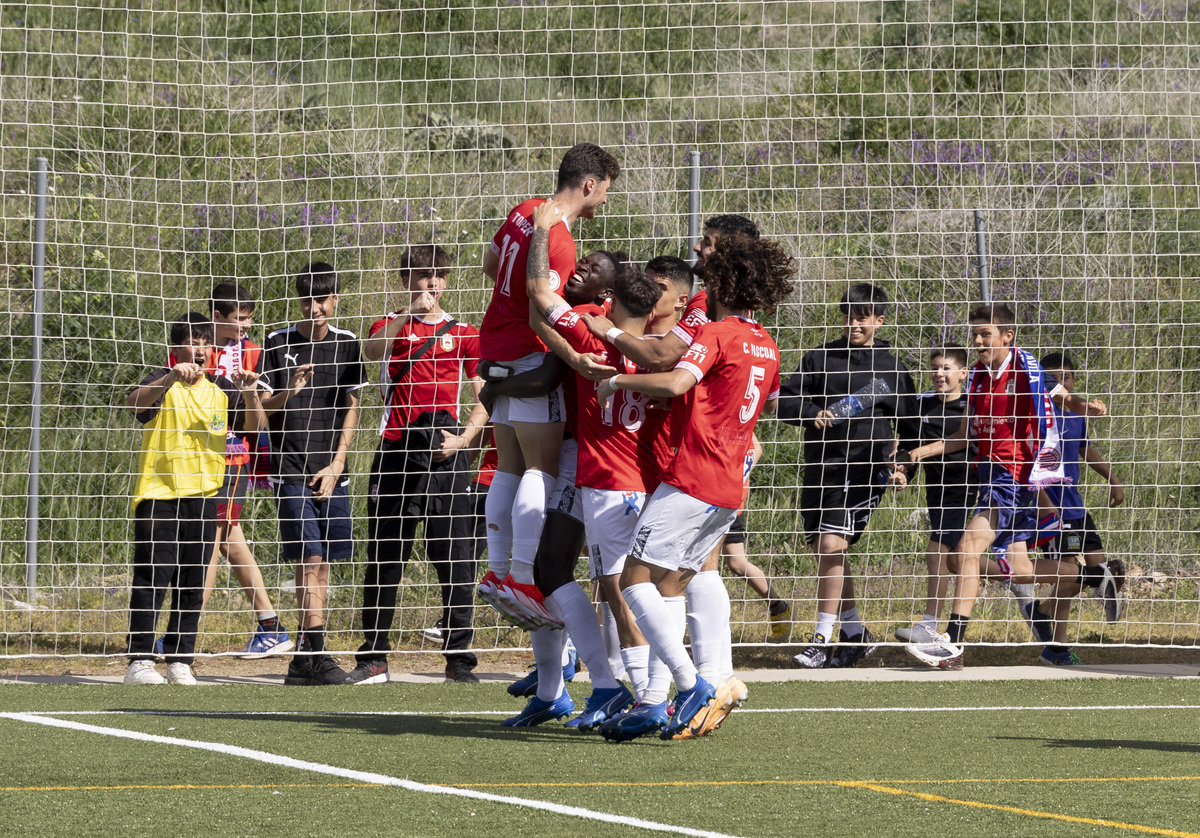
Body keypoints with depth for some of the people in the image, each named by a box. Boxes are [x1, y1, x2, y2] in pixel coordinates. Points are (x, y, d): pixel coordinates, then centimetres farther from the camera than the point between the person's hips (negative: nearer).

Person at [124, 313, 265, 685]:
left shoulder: (222, 388, 12)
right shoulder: (163, 382, -2)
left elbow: (255, 426, 5)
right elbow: (136, 402, -24)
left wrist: (250, 393, -15)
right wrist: (172, 377, -40)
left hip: (203, 496, 5)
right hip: (159, 494, -5)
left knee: (192, 584, 5)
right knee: (152, 579, -9)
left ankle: (180, 660, 11)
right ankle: (139, 661, -8)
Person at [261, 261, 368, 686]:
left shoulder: (346, 344, 8)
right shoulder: (279, 343, 1)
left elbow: (351, 408, 9)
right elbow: (261, 408, 3)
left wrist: (336, 466, 0)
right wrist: (289, 393, -19)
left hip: (332, 471, 3)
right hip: (291, 468, -3)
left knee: (322, 564, 4)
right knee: (309, 559, -13)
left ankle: (305, 658, 9)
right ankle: (316, 655, -16)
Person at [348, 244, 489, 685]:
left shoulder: (464, 334, 12)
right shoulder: (392, 324, 13)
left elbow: (483, 398, 9)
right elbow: (372, 350, -10)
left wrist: (464, 438, -6)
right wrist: (409, 311, -20)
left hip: (446, 456, 0)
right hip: (396, 451, 0)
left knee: (456, 562, -3)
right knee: (384, 559, 1)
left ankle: (459, 659, 4)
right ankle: (373, 660, 8)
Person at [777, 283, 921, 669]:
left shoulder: (892, 369, 9)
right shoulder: (820, 359, 9)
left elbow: (909, 429, 17)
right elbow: (785, 401, 3)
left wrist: (904, 470, 5)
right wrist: (812, 414, -16)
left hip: (865, 471, -3)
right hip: (820, 470, 3)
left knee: (831, 546, -17)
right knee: (825, 555, 8)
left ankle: (822, 639, -12)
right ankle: (855, 634, 23)